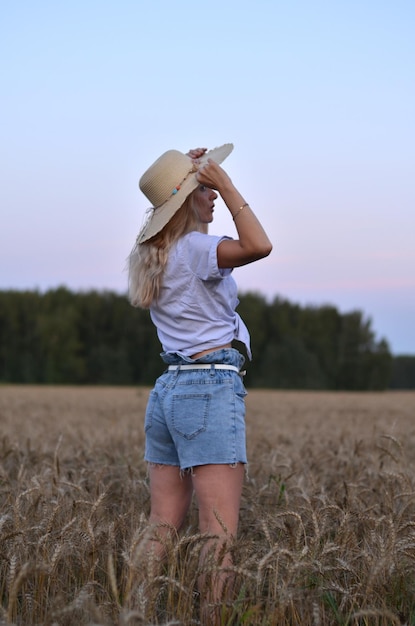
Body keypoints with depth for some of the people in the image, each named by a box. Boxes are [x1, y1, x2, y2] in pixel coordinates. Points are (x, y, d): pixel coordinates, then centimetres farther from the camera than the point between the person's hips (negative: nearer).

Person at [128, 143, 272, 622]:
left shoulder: (153, 254, 14)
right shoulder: (193, 248, -12)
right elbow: (258, 245, -29)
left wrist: (192, 172, 22)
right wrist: (226, 186, -17)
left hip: (168, 389, 9)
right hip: (210, 389, -9)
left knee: (161, 533, 8)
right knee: (219, 537, -9)